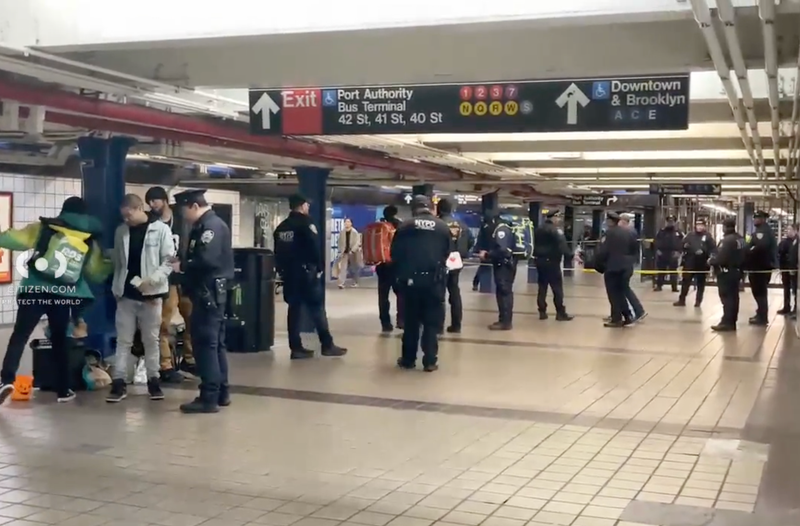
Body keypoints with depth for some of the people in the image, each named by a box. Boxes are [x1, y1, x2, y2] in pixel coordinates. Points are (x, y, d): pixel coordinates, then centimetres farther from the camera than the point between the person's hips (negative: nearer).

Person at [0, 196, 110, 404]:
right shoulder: (90, 241, 11)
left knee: (19, 335, 0)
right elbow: (97, 274, 17)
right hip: (64, 296, 2)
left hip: (35, 291, -2)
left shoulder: (44, 228, 4)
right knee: (59, 341, 16)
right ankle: (63, 390, 18)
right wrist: (110, 263, 34)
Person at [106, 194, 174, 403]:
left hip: (151, 294, -3)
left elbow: (169, 261, -8)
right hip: (126, 294, 3)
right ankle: (119, 382, 6)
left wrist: (151, 280, -19)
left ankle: (153, 380, 16)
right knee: (123, 340, 4)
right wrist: (116, 287, 5)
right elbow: (117, 262, 12)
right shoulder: (121, 231, 6)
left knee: (151, 339, 7)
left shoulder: (160, 229, -5)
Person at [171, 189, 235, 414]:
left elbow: (207, 260, -26)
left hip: (209, 292, -11)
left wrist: (182, 266, -14)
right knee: (215, 342, 13)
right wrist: (182, 264, 0)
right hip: (210, 292, 11)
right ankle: (221, 393, 20)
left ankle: (209, 398, -6)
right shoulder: (205, 226, 17)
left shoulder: (211, 226, -15)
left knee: (205, 343, -8)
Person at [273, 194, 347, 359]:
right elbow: (316, 248, -15)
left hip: (288, 273, 7)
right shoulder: (306, 223, -9)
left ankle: (296, 348, 5)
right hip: (306, 272, -7)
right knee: (317, 309, -2)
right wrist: (320, 268, -6)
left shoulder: (281, 227, 13)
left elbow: (277, 252, 15)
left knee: (294, 309, 7)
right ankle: (327, 345, 0)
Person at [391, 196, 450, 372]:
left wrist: (400, 274, 15)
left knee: (410, 320, 10)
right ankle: (430, 361, 4)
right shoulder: (443, 227, 2)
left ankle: (408, 359, 15)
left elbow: (395, 253, 0)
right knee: (432, 322, 5)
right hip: (434, 280, 0)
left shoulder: (405, 226, -1)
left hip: (410, 279, 0)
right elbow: (447, 253, 6)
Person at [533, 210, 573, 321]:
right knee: (557, 288, -4)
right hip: (551, 262, -8)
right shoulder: (555, 230, -13)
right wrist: (571, 256, -23)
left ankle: (542, 312, 9)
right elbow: (562, 245, -22)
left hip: (540, 261, 8)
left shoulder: (538, 230, 14)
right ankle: (560, 313, -3)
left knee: (542, 287, 10)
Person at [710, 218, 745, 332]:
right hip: (736, 271, 9)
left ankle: (727, 322, -7)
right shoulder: (740, 239, 10)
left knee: (726, 297, -7)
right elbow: (743, 256, 16)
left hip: (726, 272, -9)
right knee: (733, 297, 11)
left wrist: (711, 261, -8)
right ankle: (732, 322, 17)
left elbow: (720, 257, -25)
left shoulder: (727, 240, -21)